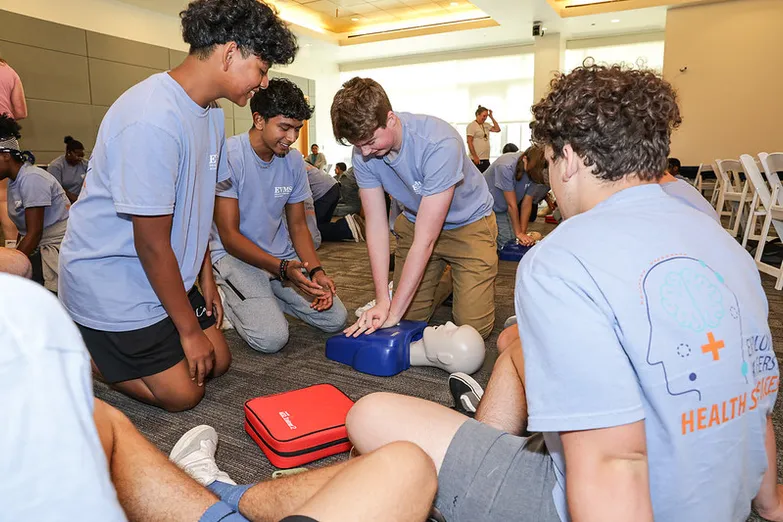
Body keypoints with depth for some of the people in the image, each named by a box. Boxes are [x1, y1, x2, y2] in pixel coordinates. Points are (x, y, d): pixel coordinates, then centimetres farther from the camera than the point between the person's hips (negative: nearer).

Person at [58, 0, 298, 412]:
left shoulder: (210, 112, 3)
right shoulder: (153, 119, -28)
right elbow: (152, 244, -24)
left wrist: (207, 280, 11)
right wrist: (189, 329, -14)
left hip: (169, 274, 9)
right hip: (111, 281, -9)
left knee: (218, 362, 10)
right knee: (183, 393, -3)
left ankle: (107, 345, 24)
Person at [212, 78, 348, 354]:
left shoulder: (294, 161, 0)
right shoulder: (228, 156, -18)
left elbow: (298, 225, 5)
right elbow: (229, 236, -18)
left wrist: (317, 271, -13)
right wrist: (283, 268, -30)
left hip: (283, 256, 6)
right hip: (235, 256, -6)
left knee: (335, 319, -5)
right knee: (271, 338, -25)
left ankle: (267, 299, 15)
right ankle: (228, 302, 6)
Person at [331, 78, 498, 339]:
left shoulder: (440, 144, -36)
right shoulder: (363, 153, -19)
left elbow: (425, 239, -35)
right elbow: (376, 225, -17)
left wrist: (394, 312, -31)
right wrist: (382, 301, -23)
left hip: (469, 222, -4)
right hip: (415, 221, 4)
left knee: (474, 325, -7)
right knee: (411, 316, 3)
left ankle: (460, 277, 23)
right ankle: (444, 277, 32)